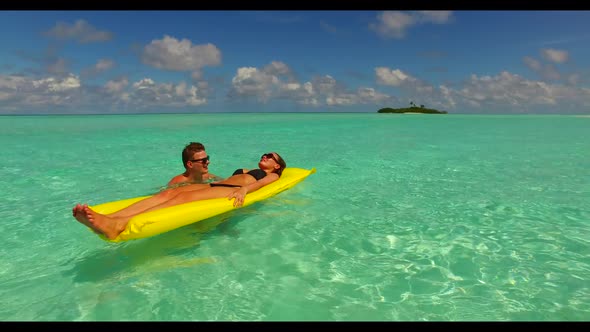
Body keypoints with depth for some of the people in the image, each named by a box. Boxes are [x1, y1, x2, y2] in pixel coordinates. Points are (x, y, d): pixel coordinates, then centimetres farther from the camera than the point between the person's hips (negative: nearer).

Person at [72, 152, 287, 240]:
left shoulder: (271, 176, 21)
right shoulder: (244, 170, 43)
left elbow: (259, 184, -2)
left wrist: (244, 189, -22)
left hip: (231, 191, -7)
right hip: (216, 185, 7)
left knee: (186, 197, -32)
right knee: (170, 192, -21)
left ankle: (120, 225, -53)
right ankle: (109, 219, -42)